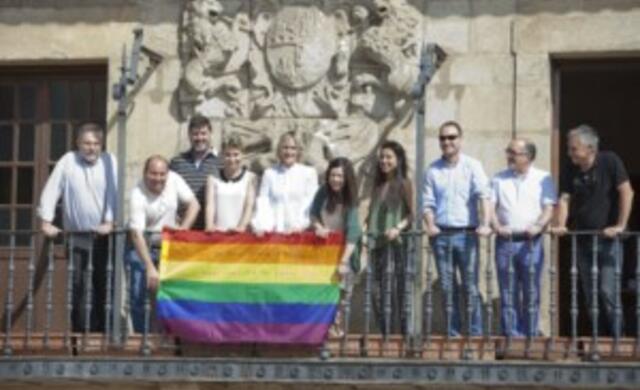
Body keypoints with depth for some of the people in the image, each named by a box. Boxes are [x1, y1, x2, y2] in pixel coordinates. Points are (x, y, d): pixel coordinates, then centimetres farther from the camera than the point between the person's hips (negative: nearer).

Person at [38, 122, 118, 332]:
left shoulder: (109, 161, 2)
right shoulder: (67, 161, 2)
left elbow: (114, 193, -5)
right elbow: (51, 192, -1)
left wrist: (109, 222, -14)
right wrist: (46, 222, -10)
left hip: (103, 236, 0)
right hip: (76, 237, 0)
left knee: (102, 287, 2)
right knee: (78, 287, -3)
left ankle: (100, 331, 10)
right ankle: (79, 332, 2)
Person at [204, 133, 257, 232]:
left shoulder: (249, 177, 7)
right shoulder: (213, 178, 11)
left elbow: (250, 205, 0)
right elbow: (210, 204, 2)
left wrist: (242, 226, -16)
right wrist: (209, 226, -14)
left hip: (240, 232, -1)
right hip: (217, 232, 1)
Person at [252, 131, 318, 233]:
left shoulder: (309, 173, 4)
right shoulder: (269, 174, 9)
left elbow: (311, 203, 1)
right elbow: (263, 202, 5)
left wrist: (300, 225, -10)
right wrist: (262, 226, -10)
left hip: (300, 232, -1)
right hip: (275, 232, 1)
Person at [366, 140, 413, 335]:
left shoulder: (404, 184, 0)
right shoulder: (378, 185, 18)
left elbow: (412, 213, -5)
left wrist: (399, 228, -19)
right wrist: (363, 229, 8)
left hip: (395, 243, -6)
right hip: (376, 243, 6)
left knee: (392, 289, -12)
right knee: (377, 292, 2)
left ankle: (395, 334, -13)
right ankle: (385, 334, 7)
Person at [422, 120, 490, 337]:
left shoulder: (472, 166, 2)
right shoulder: (433, 170, 10)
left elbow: (483, 195, -10)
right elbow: (428, 203, 8)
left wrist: (485, 224, -24)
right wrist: (430, 225, -10)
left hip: (466, 233, -3)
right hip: (441, 234, 3)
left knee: (471, 285, -2)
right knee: (447, 286, 5)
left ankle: (475, 332, 2)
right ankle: (452, 332, 11)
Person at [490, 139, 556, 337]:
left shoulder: (543, 179, 7)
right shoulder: (499, 179, 13)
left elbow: (549, 208, -1)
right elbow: (491, 205, 4)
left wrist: (538, 226, -19)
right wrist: (497, 226, -14)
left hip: (530, 242, -2)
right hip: (505, 241, 2)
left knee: (531, 292, -1)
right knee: (508, 293, 1)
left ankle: (530, 335, 6)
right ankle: (511, 335, 5)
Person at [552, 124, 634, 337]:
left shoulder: (610, 162, -9)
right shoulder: (571, 171, 6)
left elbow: (626, 192, -12)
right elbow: (565, 199, 3)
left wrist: (620, 226, -17)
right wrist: (560, 225, -14)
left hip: (607, 238, -5)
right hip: (583, 238, 5)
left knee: (608, 292, -12)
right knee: (590, 295, 6)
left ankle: (617, 340, -5)